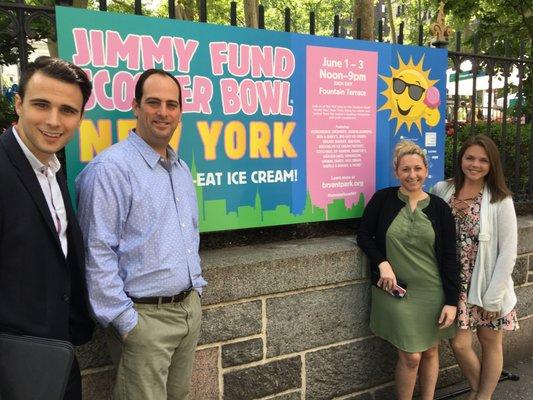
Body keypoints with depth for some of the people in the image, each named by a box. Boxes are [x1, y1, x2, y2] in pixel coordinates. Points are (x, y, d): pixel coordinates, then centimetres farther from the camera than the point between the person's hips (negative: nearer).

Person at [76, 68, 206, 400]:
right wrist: (125, 321, -15)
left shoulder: (181, 168, 10)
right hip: (144, 316, -7)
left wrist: (195, 288, 14)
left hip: (190, 307, 7)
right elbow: (97, 253, -17)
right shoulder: (110, 168, -15)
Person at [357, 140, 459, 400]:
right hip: (396, 290, -2)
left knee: (430, 351, 14)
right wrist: (382, 263, -15)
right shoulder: (383, 199, -3)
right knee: (410, 356, -1)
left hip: (432, 292, 2)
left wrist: (451, 301, -3)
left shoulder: (439, 208, 0)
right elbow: (363, 236, 1)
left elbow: (449, 257, 0)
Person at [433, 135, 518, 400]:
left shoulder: (500, 201, -11)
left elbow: (508, 252, -10)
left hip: (488, 285, -2)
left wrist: (493, 296, -11)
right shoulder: (442, 190, -3)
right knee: (459, 344, 5)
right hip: (455, 284, 2)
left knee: (490, 343, 14)